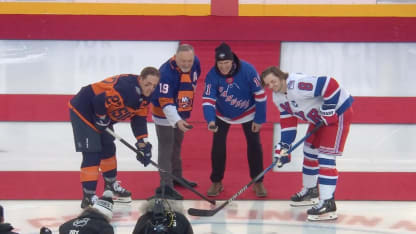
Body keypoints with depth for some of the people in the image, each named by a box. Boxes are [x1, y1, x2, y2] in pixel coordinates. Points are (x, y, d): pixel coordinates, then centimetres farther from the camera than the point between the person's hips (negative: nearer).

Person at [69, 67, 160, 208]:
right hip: (82, 110, -10)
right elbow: (100, 101, -35)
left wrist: (143, 144, 0)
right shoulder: (126, 88, -33)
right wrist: (102, 119, -17)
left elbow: (139, 119, 6)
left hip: (103, 114, 10)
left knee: (108, 149, 21)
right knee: (92, 155, -13)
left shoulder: (144, 95, -2)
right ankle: (88, 198, -12)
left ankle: (111, 186, 40)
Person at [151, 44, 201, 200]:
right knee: (166, 149, -9)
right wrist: (177, 121, -44)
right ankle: (166, 185, -9)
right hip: (164, 113, -8)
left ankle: (176, 177, 38)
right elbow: (165, 102, -33)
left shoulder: (195, 63, -11)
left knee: (177, 145, 22)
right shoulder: (167, 72, -33)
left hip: (180, 113, 8)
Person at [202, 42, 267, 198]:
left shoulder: (248, 70, -31)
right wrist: (210, 120, -47)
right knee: (218, 145, -4)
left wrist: (259, 120, -15)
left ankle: (258, 182, 15)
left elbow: (260, 95, -20)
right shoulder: (212, 76, -28)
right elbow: (208, 100, -28)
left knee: (254, 144, -2)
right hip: (223, 114, 1)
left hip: (247, 113, -1)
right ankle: (216, 182, 13)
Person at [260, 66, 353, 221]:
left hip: (338, 112, -10)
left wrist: (327, 110, -28)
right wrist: (283, 146, -3)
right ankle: (310, 191, 37)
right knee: (309, 151, 18)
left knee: (325, 156, -15)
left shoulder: (297, 85, -32)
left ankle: (328, 203, -17)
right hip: (319, 117, 10)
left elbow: (330, 85, -36)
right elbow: (288, 121, 5)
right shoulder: (278, 97, 1)